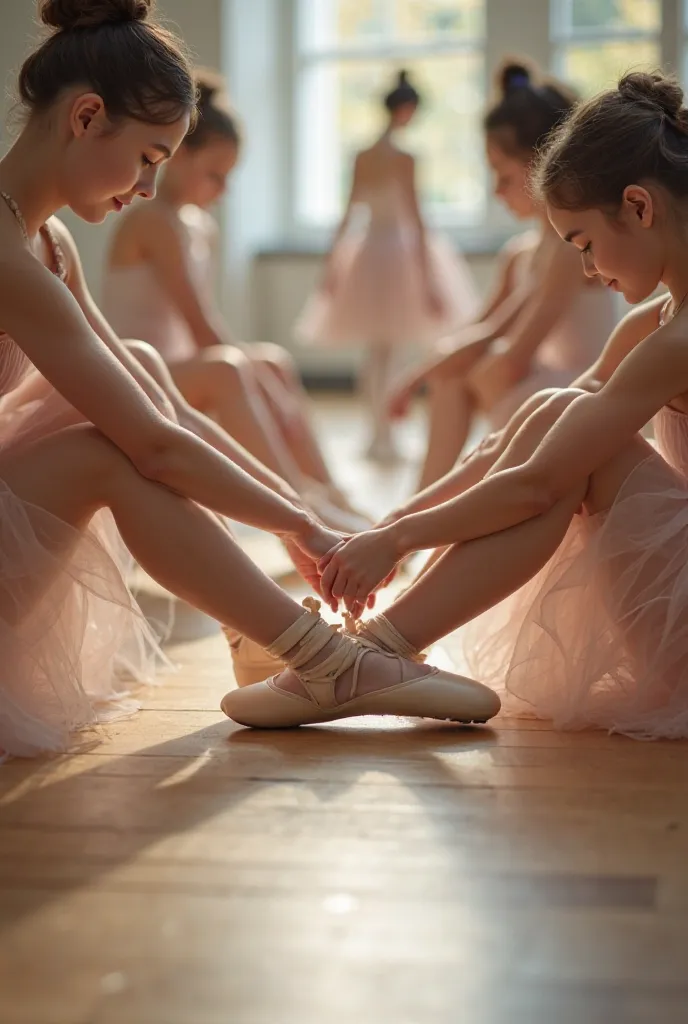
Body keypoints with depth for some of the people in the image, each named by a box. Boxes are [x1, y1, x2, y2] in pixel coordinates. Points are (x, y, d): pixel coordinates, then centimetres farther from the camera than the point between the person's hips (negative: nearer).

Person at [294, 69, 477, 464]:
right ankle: (383, 435, -1)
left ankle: (379, 431, 18)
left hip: (367, 249, 6)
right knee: (388, 350, -2)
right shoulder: (403, 158, -13)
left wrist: (334, 264, 18)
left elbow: (348, 212, 11)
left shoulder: (362, 157, 6)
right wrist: (427, 278, -15)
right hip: (397, 249, -6)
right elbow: (416, 219, -16)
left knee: (376, 349, 13)